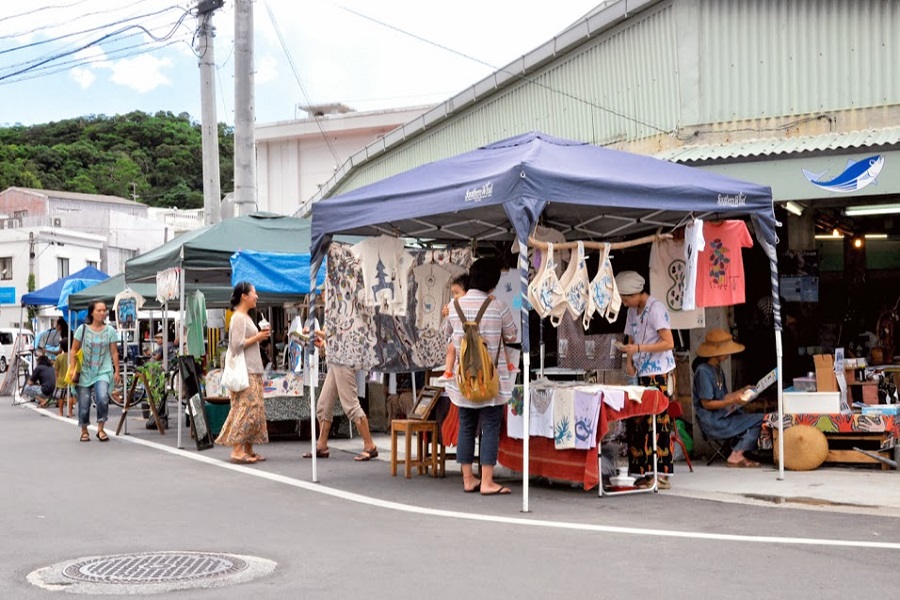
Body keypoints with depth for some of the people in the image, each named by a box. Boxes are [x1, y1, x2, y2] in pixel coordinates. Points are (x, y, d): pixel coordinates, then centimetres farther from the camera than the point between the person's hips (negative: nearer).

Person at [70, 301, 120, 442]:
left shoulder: (110, 331, 3)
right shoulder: (82, 329, 1)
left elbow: (114, 353, 6)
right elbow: (74, 350, 4)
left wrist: (116, 371, 2)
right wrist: (72, 368, -4)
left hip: (103, 371, 0)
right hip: (85, 371, 0)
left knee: (102, 398, -21)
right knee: (84, 402, 3)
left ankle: (100, 429, -5)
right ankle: (84, 431, 23)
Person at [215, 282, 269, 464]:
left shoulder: (246, 317, 19)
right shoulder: (238, 317, -11)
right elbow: (237, 345, -19)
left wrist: (260, 336, 9)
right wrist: (257, 338, -12)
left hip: (253, 370, 10)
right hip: (245, 371, -10)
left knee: (254, 409, 9)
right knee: (246, 408, -13)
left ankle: (248, 450, 12)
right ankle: (237, 451, -13)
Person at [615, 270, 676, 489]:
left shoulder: (656, 309, -11)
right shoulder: (632, 312, 15)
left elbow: (668, 343, -16)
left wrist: (639, 348, -22)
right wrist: (629, 362, 1)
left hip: (659, 375, -8)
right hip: (642, 374, 8)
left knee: (657, 423, -7)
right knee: (638, 422, 3)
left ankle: (661, 475, -3)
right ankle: (644, 472, 7)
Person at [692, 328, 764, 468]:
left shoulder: (717, 369, 15)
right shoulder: (704, 371, -15)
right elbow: (706, 403, -17)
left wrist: (741, 392, 6)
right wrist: (733, 401, -23)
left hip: (722, 416, 9)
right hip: (712, 422, -9)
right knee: (759, 421, -13)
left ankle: (737, 455, -5)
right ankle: (736, 456, -10)